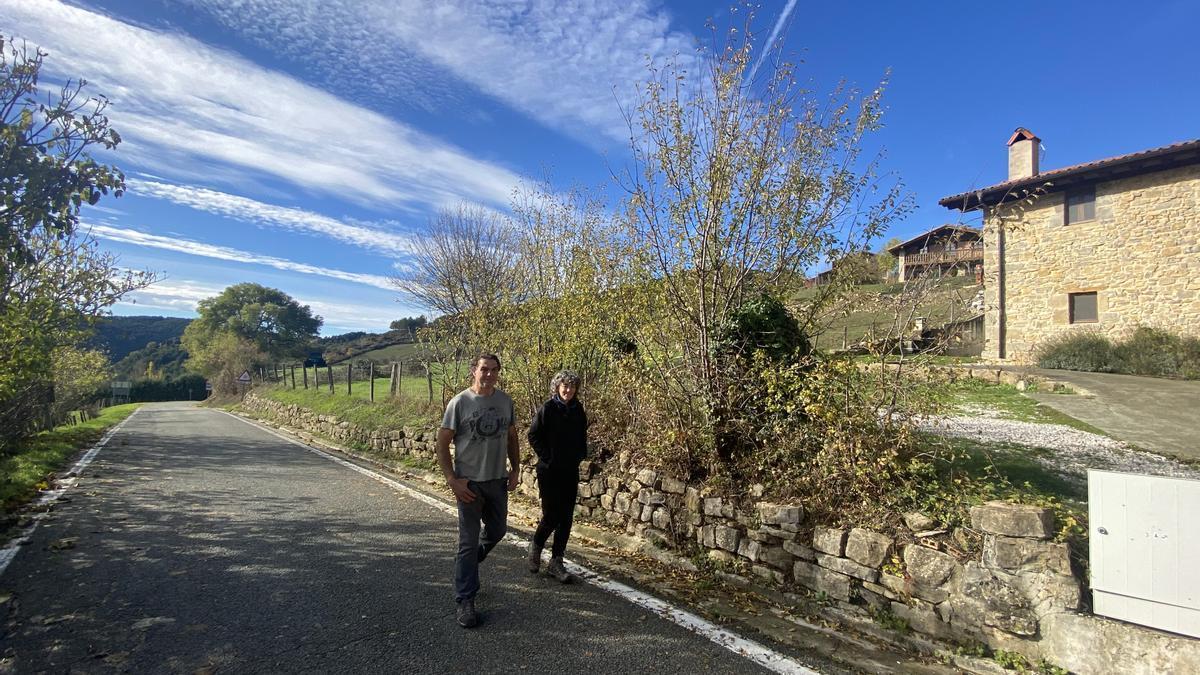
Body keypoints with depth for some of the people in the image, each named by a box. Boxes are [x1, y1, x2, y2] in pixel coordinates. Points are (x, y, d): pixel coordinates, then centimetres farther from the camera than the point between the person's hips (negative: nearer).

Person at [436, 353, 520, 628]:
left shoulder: (505, 401, 3)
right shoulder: (460, 402, -11)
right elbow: (442, 443, -9)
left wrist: (516, 469, 8)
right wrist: (452, 480, -14)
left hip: (498, 481, 5)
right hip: (470, 483, -5)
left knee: (497, 531, 18)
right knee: (469, 542, 2)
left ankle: (465, 563, 46)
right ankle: (465, 602, 15)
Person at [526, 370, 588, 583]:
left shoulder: (578, 410, 5)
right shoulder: (548, 408, -9)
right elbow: (533, 436, -5)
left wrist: (579, 456, 4)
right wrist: (547, 457, -9)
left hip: (570, 471, 5)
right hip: (549, 471, -4)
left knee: (566, 518, 5)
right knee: (551, 516, -4)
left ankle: (556, 562, 17)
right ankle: (536, 545, 26)